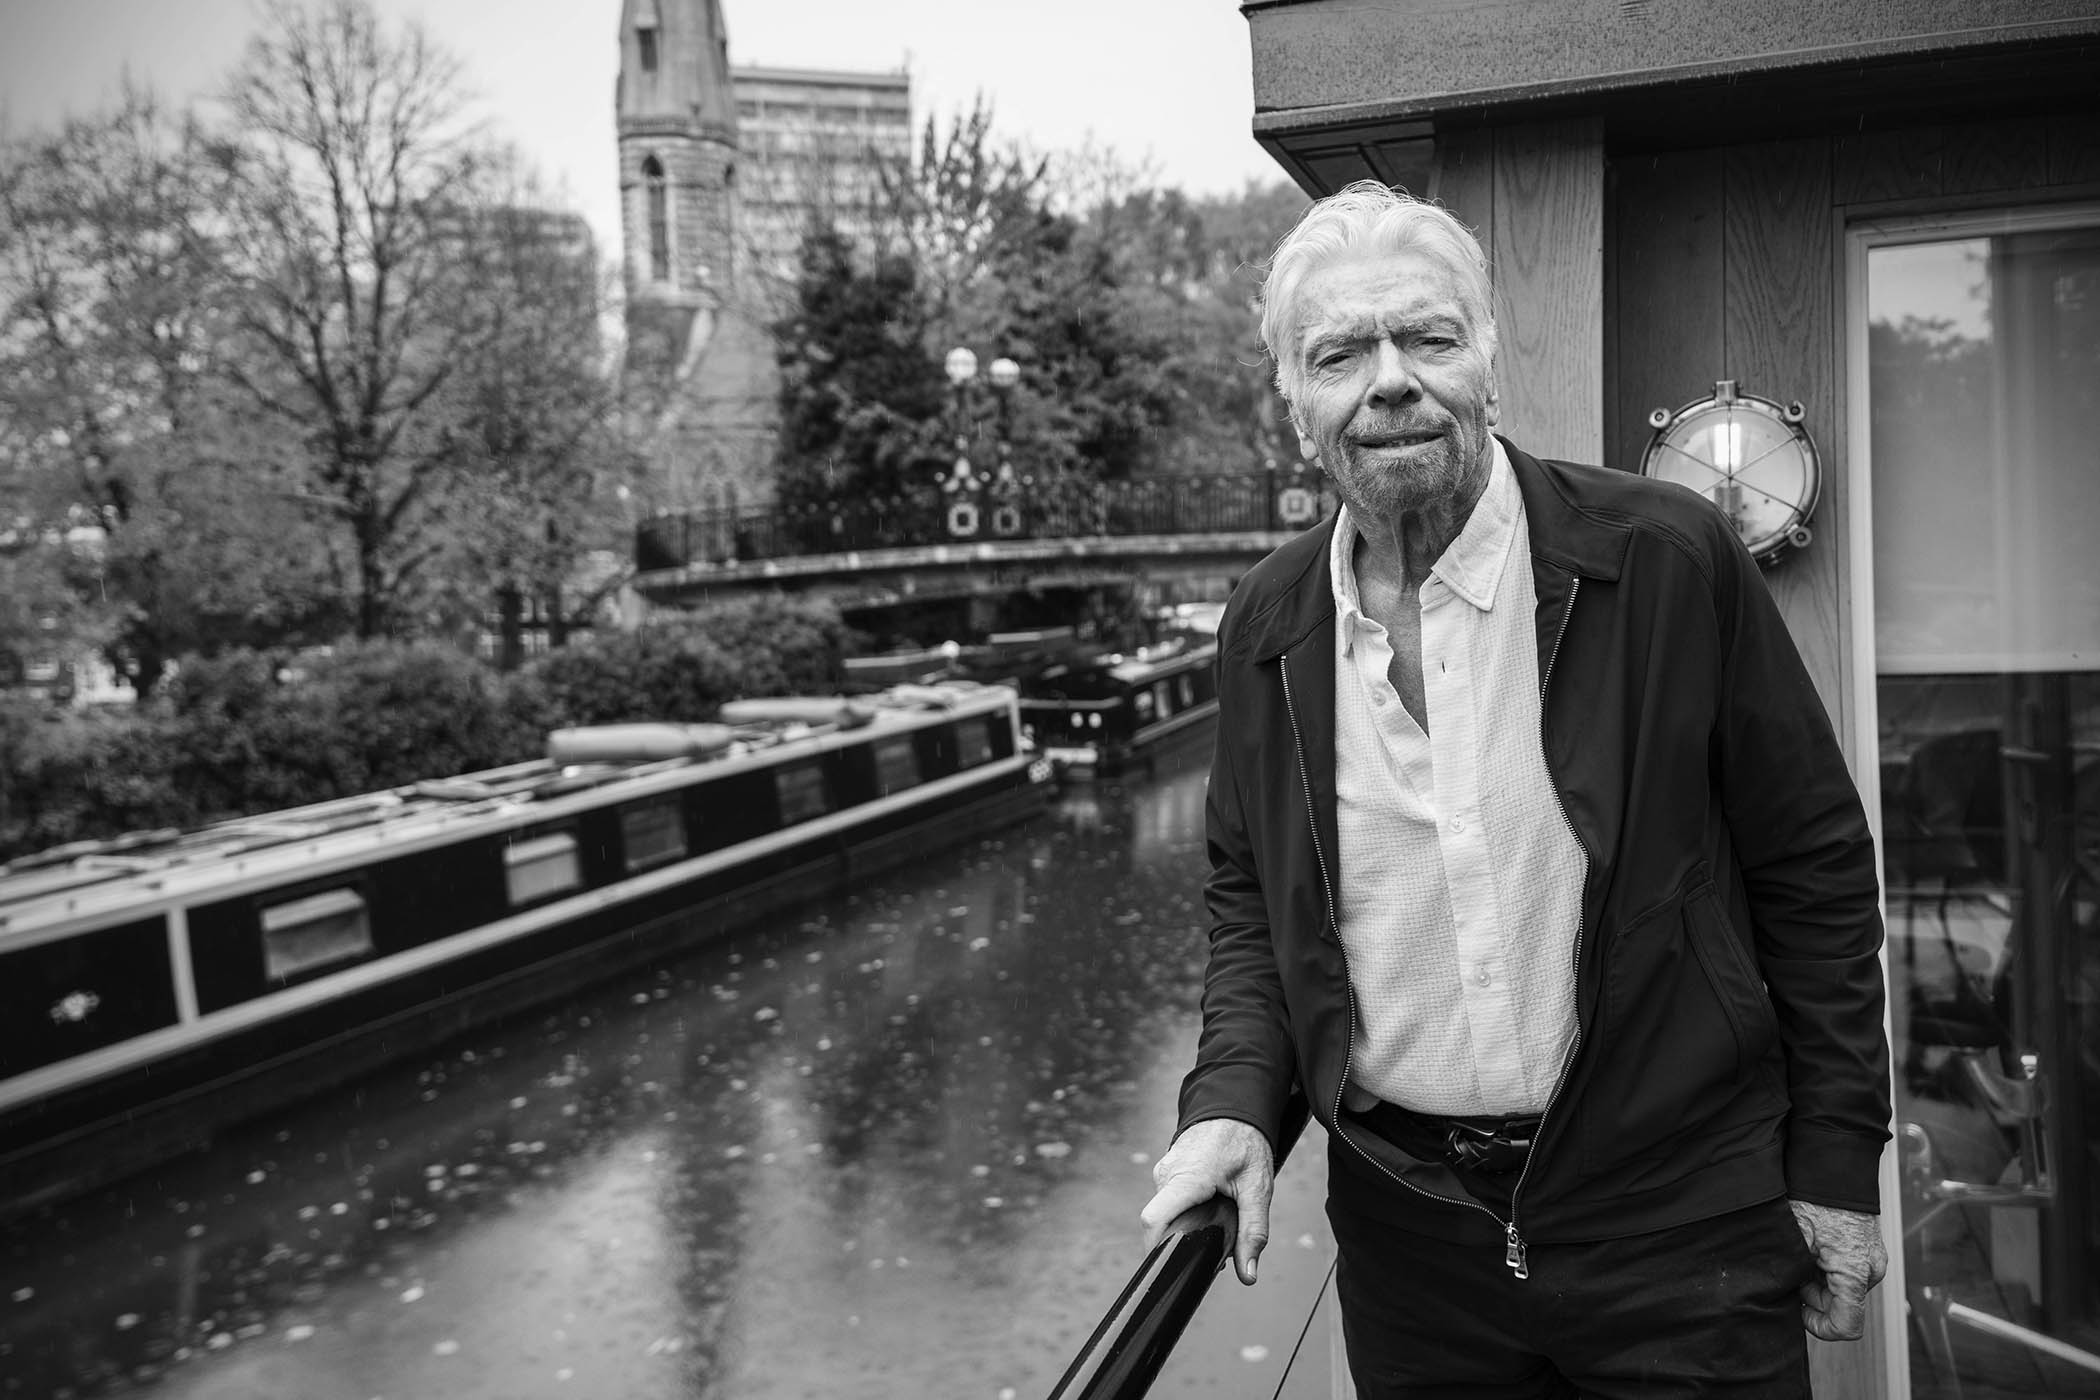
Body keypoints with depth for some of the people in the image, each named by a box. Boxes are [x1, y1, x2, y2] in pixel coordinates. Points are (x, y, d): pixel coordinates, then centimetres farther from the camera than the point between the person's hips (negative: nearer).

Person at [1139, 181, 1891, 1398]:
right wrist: (1235, 1098, -6)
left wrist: (1837, 1161, -2)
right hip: (1404, 1239, 3)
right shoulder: (1268, 624, -1)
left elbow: (1814, 870, -4)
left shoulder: (1669, 558, -11)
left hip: (1676, 1220, -3)